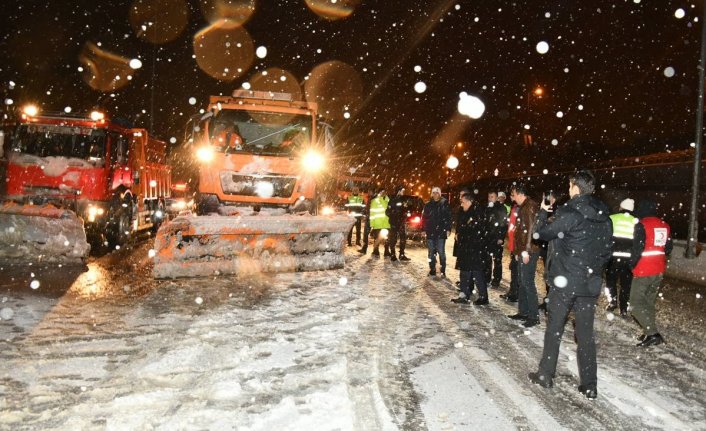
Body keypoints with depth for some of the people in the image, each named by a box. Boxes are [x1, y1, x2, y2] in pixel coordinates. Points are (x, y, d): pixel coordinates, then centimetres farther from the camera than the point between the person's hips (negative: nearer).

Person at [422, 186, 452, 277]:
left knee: (441, 252, 1)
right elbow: (424, 217, 10)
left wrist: (448, 229, -11)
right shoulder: (428, 204, 6)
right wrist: (424, 229, 5)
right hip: (430, 232, 4)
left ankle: (443, 270, 10)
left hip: (441, 232, -3)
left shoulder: (444, 203, -3)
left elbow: (448, 217, -6)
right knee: (431, 252, 10)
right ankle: (432, 270, 19)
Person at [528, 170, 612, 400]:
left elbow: (542, 233, -7)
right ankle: (589, 385, 14)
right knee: (586, 333, 10)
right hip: (590, 283, 5)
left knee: (554, 329, 9)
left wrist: (543, 212, 10)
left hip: (565, 281, -5)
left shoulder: (569, 213, -15)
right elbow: (607, 251, 10)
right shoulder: (604, 217, 5)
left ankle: (545, 375, 19)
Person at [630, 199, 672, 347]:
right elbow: (668, 249, 14)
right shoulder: (665, 226, 8)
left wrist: (633, 265, -3)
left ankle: (653, 334, -13)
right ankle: (649, 332, 21)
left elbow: (637, 248, -18)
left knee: (636, 303, -3)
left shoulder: (641, 225, -15)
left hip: (644, 271, -7)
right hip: (660, 270, 8)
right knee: (649, 301, 18)